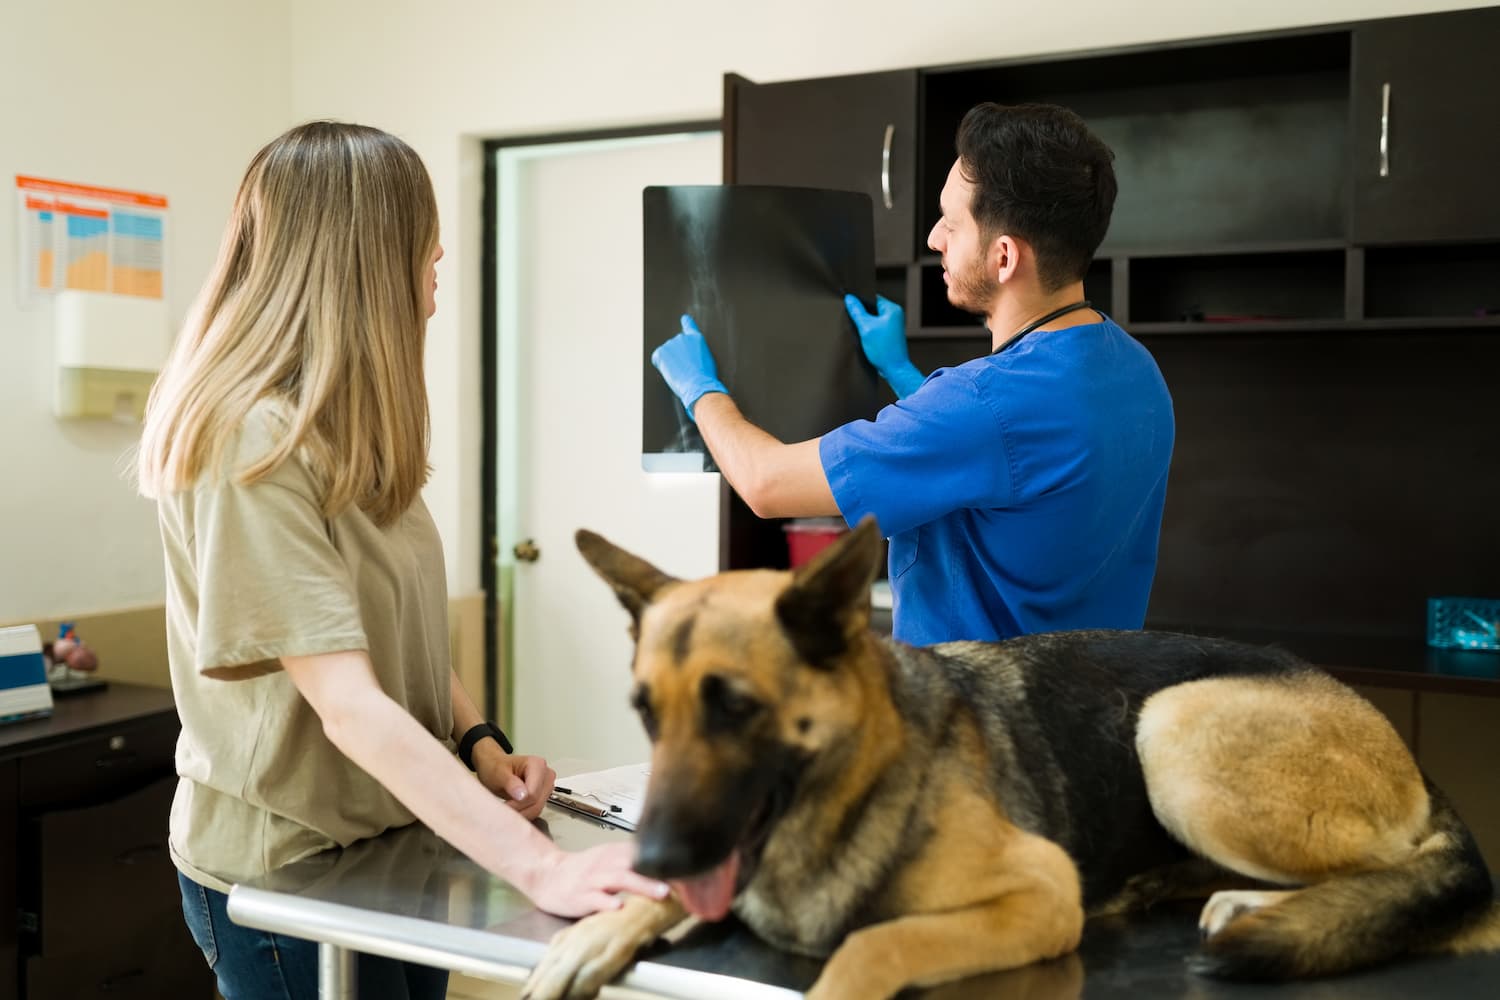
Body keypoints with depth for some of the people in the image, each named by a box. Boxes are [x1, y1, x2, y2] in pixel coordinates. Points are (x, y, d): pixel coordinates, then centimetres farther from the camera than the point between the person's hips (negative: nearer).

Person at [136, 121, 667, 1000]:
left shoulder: (347, 423, 5)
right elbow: (348, 705, -31)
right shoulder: (252, 444, -24)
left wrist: (477, 741, -5)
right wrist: (538, 866, -36)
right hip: (289, 874, -8)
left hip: (400, 836, 8)